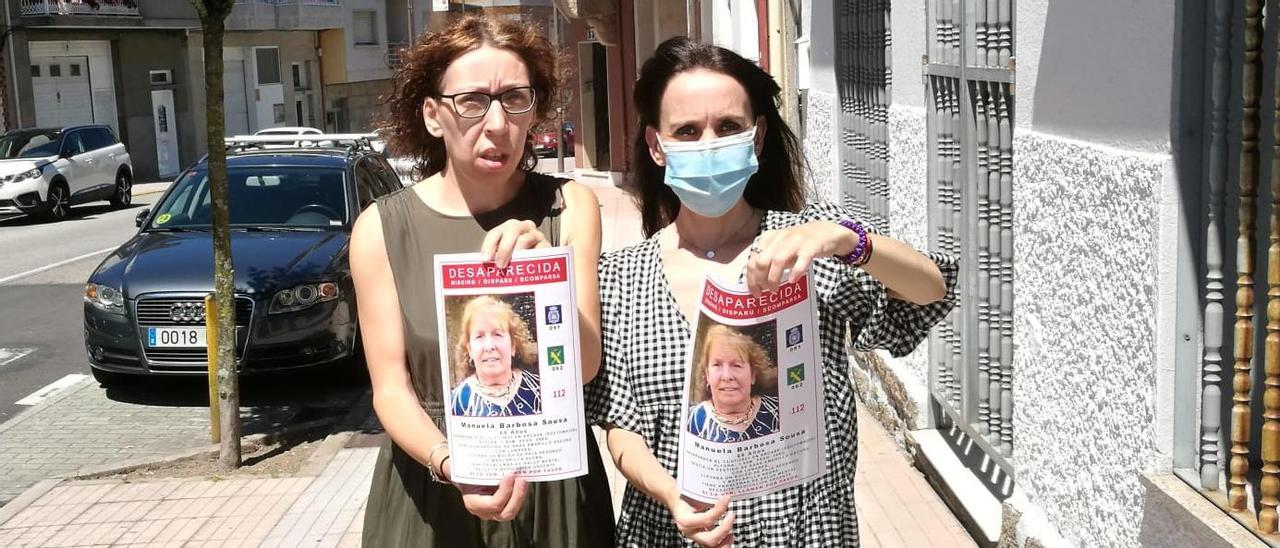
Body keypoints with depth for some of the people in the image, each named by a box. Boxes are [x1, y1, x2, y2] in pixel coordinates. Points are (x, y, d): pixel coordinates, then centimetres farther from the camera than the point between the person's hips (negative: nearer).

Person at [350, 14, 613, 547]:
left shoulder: (569, 206, -7)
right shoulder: (381, 228, -8)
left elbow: (583, 366, -13)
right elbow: (391, 389, -10)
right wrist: (451, 462, -28)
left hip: (554, 485, 1)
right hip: (431, 490, -1)